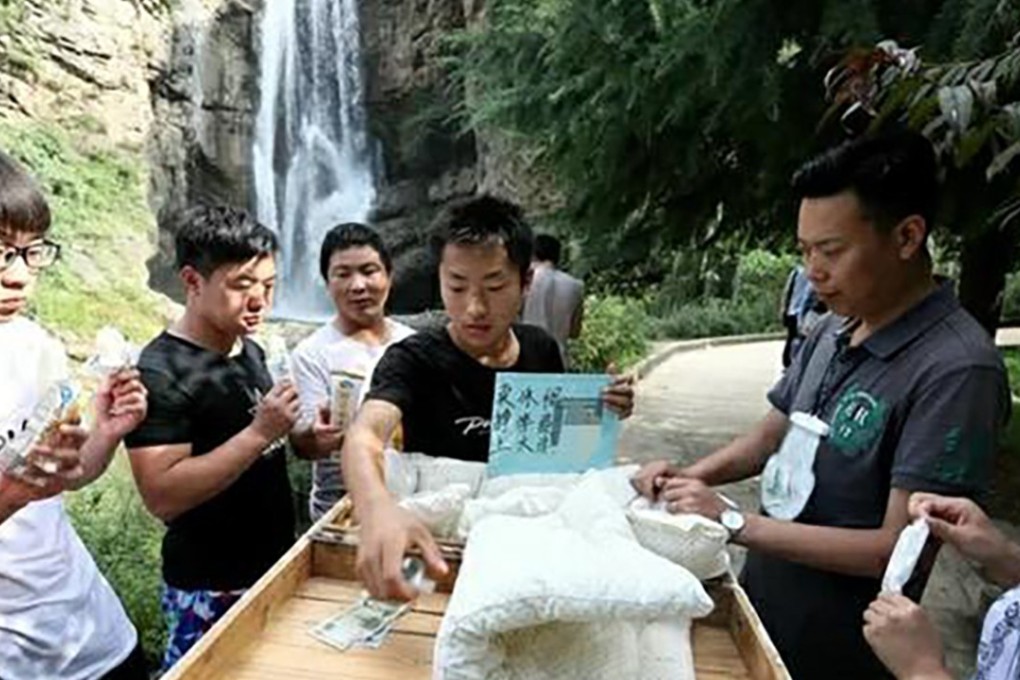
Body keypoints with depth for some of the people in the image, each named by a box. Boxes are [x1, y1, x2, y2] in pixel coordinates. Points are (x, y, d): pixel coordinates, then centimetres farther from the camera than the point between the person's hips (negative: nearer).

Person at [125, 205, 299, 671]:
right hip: (211, 589, -7)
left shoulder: (251, 351, 4)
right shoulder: (161, 373, -20)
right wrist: (260, 433, -29)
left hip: (275, 567, 8)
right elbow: (162, 497, -26)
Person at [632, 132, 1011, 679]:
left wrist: (732, 521, -24)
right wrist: (692, 477, -7)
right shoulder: (832, 331, -1)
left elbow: (899, 548, -25)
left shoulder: (956, 370, -24)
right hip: (761, 596, 6)